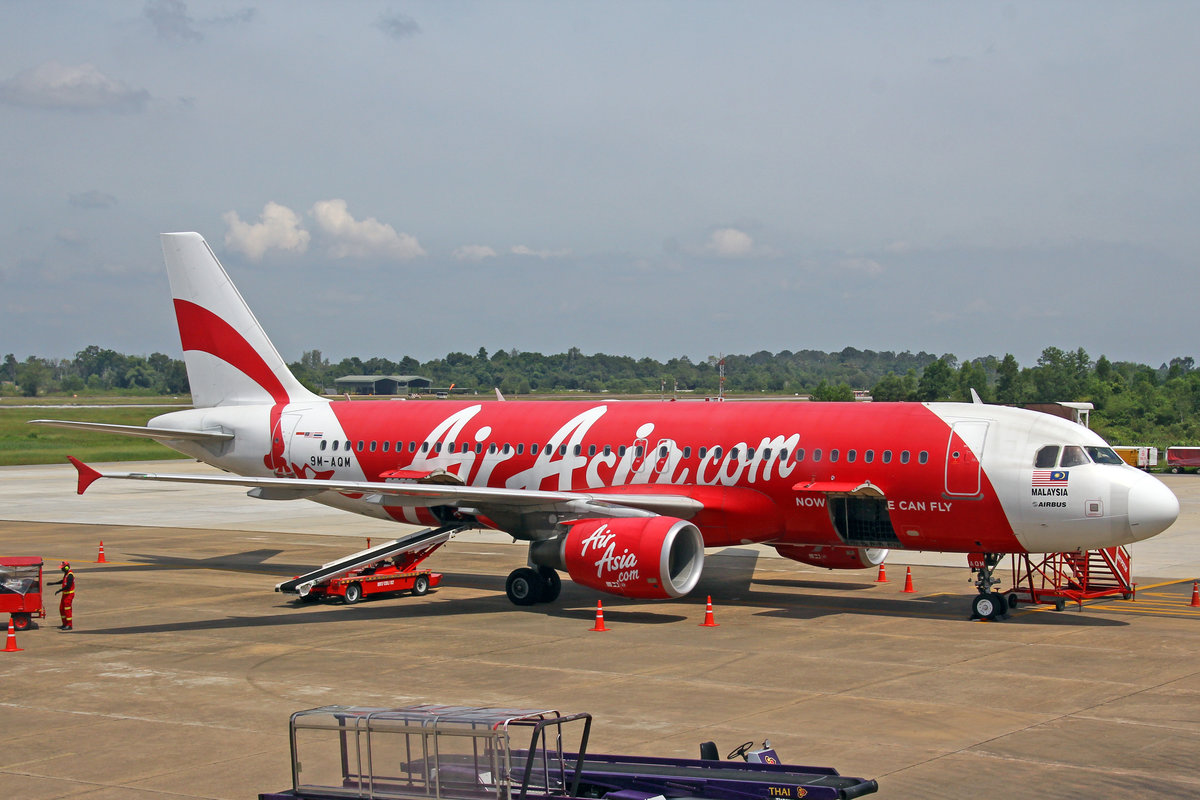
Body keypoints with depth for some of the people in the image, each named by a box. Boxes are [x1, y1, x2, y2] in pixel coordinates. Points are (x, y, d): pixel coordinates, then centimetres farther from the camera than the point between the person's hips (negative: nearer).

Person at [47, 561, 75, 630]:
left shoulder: (70, 575, -21)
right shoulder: (66, 574, 11)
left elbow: (68, 586, -27)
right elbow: (62, 581, 26)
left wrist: (59, 590, -24)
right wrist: (52, 583, 27)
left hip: (69, 594, -10)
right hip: (65, 594, 10)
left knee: (67, 609, -7)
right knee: (61, 609, 14)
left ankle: (69, 625, -1)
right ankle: (65, 624, 22)